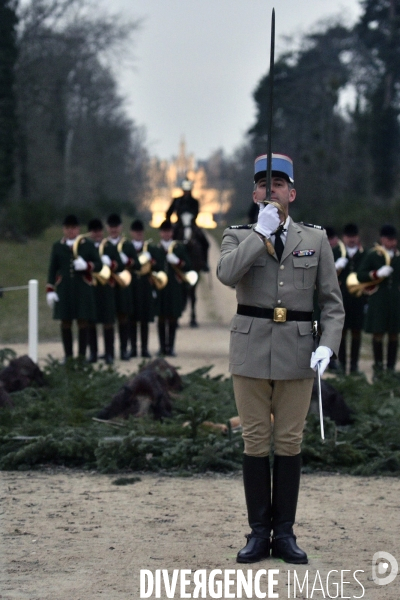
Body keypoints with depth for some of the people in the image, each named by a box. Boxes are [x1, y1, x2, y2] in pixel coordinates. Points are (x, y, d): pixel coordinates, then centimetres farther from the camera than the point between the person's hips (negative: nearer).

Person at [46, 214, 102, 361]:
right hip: (64, 290, 1)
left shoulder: (88, 245, 5)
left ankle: (82, 355, 1)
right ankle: (68, 356, 6)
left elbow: (99, 265, 3)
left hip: (83, 290, -1)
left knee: (82, 321, -2)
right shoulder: (57, 246, 10)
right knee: (65, 322, 1)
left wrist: (87, 266, -18)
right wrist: (50, 290, 0)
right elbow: (52, 269, 8)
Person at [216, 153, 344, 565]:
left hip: (297, 353, 0)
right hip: (251, 350, 0)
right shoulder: (238, 237, 5)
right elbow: (226, 275, -17)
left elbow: (332, 302, 4)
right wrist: (262, 232, -17)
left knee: (289, 442, 3)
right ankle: (259, 533, 8)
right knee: (255, 442, 3)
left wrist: (328, 346, -11)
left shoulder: (315, 240, 7)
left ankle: (284, 534, 9)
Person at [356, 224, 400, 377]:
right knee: (378, 334, -3)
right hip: (378, 300, -3)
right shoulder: (372, 255, 1)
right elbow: (360, 276, -3)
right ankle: (378, 366, 8)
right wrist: (377, 274, -17)